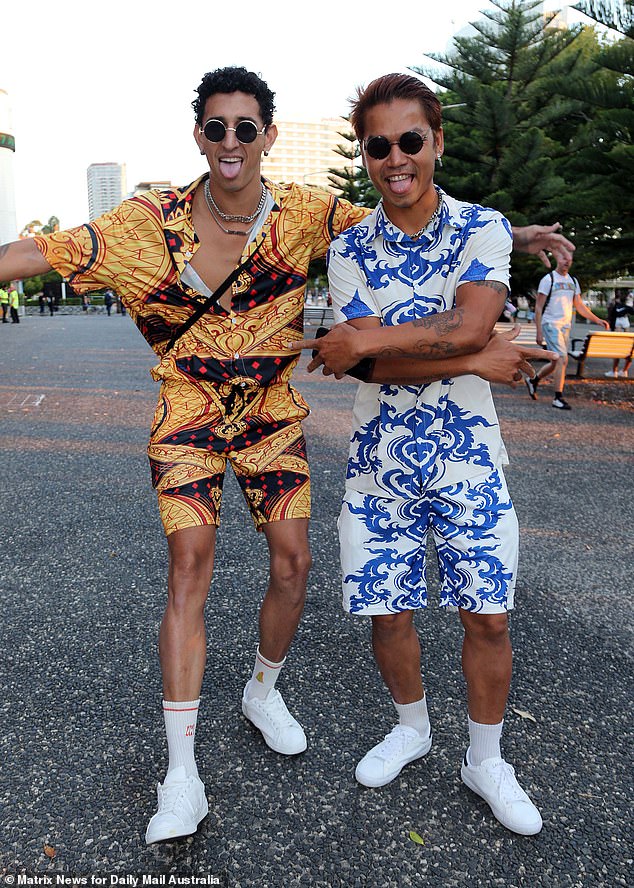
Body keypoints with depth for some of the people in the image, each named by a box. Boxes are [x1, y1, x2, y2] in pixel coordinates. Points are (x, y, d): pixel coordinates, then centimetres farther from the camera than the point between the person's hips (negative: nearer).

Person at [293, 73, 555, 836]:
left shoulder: (483, 229, 0)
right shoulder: (349, 250, 1)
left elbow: (469, 325, -19)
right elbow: (369, 365, -12)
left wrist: (367, 341, -17)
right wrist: (492, 357, -15)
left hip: (468, 459, 0)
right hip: (381, 463, 1)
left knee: (487, 616, 5)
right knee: (386, 610, 9)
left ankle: (485, 761, 30)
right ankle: (411, 729, 38)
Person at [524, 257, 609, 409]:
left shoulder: (573, 281, 14)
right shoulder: (548, 279, -5)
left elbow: (579, 305, 18)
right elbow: (538, 307, -7)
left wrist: (597, 320, 8)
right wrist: (539, 331, -12)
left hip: (566, 326, 7)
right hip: (551, 324, -7)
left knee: (556, 363, 10)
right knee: (562, 359, -17)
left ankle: (532, 380, 34)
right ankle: (558, 398, -11)